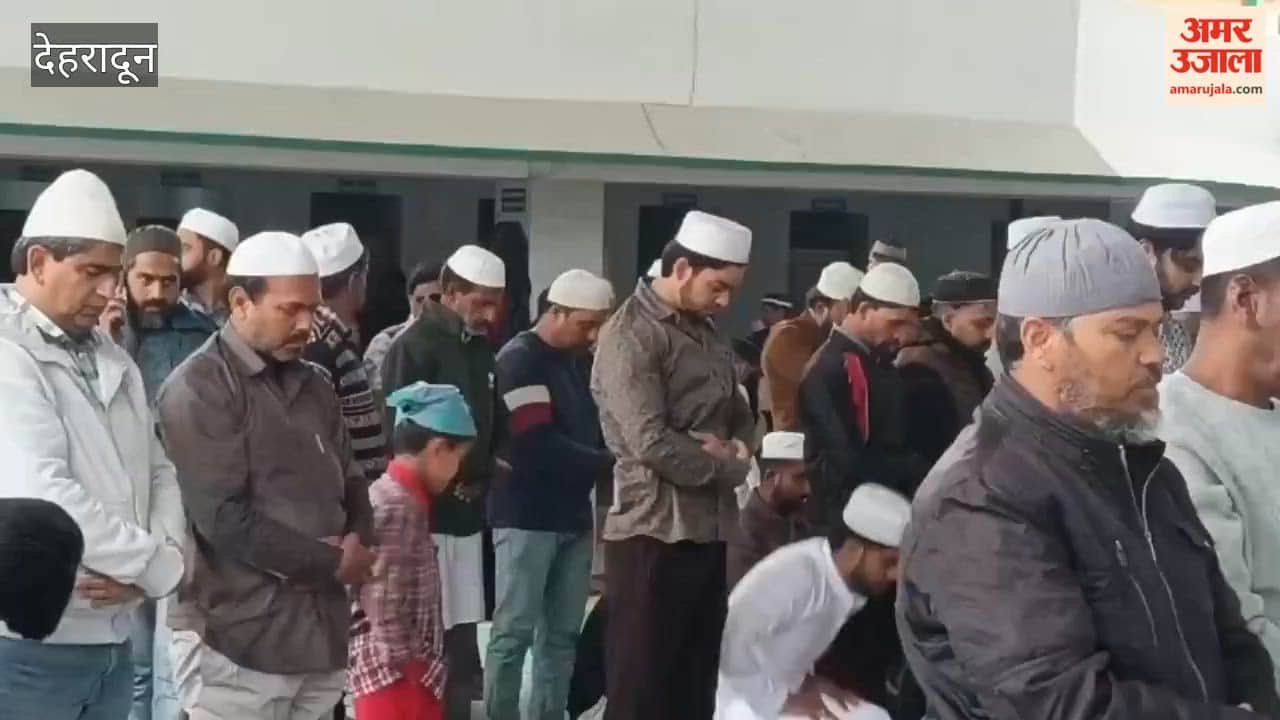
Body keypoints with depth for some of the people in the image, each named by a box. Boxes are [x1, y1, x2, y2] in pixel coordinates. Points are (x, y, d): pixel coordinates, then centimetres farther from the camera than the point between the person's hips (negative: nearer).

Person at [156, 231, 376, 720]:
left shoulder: (313, 385, 14)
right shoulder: (199, 388, -9)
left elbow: (350, 482, 18)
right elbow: (224, 518, -17)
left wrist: (358, 542, -5)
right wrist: (332, 562, -10)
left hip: (319, 631, 7)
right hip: (237, 639, -6)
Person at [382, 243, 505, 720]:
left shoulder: (480, 347, 11)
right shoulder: (414, 347, -12)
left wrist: (483, 475, 4)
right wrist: (449, 485, -11)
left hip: (467, 515, 7)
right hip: (426, 516, -7)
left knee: (461, 650, 12)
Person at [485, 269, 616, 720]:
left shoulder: (575, 361, 13)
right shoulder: (519, 360, -10)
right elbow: (539, 445, -19)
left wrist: (604, 462, -6)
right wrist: (608, 463, -16)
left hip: (573, 515, 7)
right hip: (527, 517, -7)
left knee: (562, 634, 9)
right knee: (515, 631, -5)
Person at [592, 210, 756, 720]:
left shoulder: (708, 335, 15)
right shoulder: (630, 334, -12)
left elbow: (739, 413, 22)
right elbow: (652, 444, -20)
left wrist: (738, 446, -2)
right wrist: (730, 468, -8)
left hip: (708, 530, 8)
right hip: (654, 532, -8)